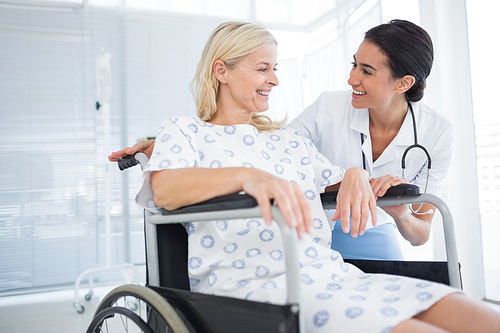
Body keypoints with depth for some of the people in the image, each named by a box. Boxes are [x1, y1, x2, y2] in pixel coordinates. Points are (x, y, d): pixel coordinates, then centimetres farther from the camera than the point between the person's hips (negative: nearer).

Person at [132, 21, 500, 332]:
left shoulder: (290, 139, 27)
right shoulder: (184, 130, 10)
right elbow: (163, 189, -11)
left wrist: (355, 174, 3)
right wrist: (246, 176, -29)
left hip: (331, 272, 6)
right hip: (250, 281, -5)